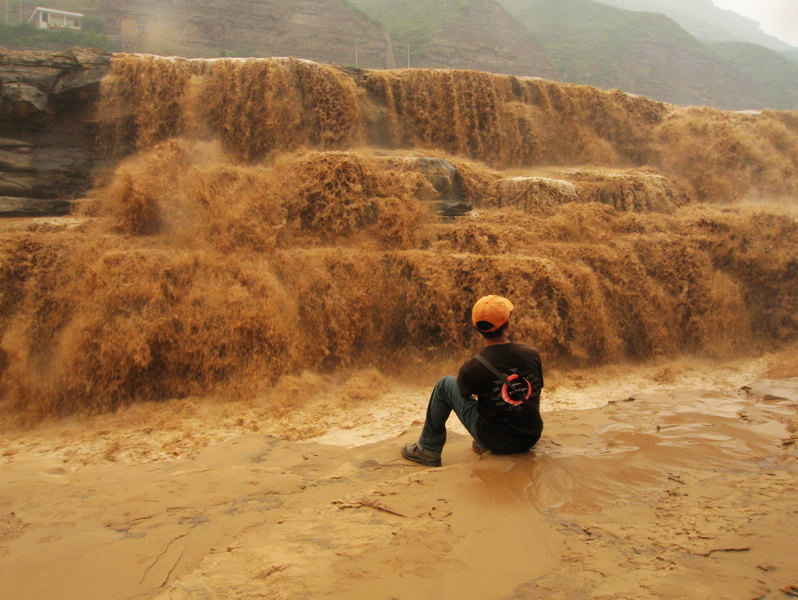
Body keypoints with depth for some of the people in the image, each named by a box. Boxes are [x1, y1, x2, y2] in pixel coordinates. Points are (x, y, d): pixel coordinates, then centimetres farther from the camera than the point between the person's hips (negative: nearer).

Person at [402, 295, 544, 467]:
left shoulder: (472, 368, -19)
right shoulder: (533, 354, -9)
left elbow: (464, 393, 5)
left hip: (496, 442, -3)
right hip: (532, 438, 4)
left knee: (445, 384, 8)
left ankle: (428, 449, 18)